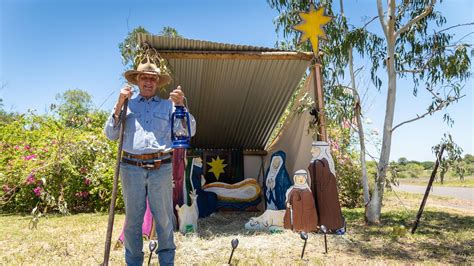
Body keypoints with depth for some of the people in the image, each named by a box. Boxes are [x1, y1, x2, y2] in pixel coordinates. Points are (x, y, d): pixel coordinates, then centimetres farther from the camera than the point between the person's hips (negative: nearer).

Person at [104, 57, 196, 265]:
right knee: (133, 219, 9)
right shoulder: (127, 105, 14)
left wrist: (180, 105, -7)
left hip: (161, 168, 0)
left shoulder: (168, 105, 12)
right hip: (131, 168, 1)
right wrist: (119, 105, -1)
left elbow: (189, 132, 5)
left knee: (164, 218, 5)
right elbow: (110, 134, 8)